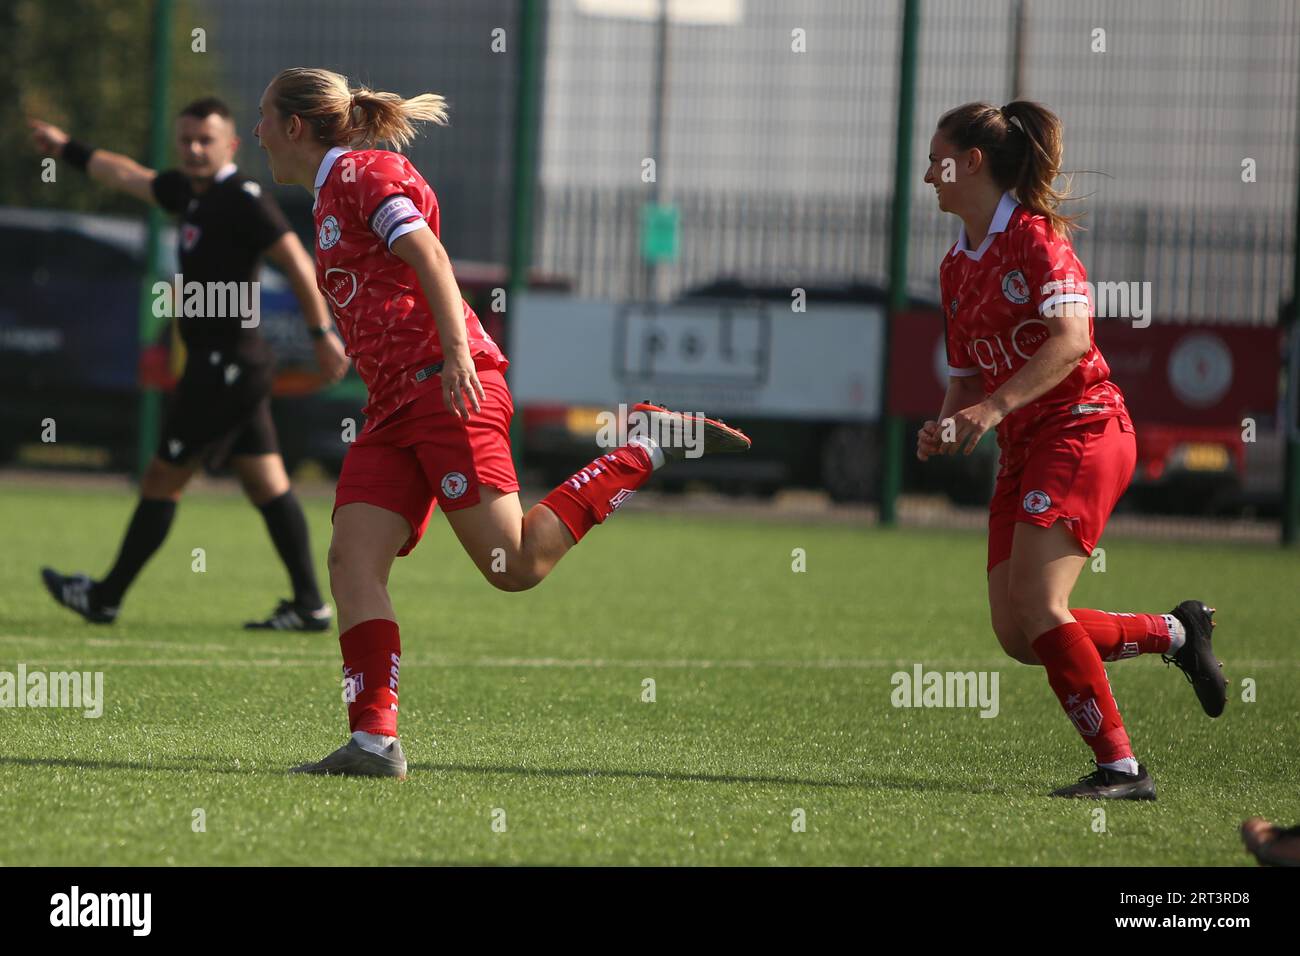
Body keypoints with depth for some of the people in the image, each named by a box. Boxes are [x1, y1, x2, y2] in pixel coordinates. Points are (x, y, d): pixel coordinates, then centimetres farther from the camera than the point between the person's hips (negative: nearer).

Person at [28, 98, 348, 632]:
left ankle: (105, 598, 10)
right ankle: (309, 605, 4)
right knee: (266, 484, 6)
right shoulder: (190, 191, 13)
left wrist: (322, 335, -22)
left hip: (225, 364, -9)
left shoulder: (243, 200, -14)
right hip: (229, 365, 9)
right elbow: (128, 175, 28)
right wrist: (67, 150, 37)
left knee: (162, 480, 1)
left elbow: (296, 261, -19)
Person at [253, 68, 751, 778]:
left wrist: (457, 354, -26)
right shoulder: (332, 196, 27)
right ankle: (374, 741, -16)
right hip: (393, 407, 9)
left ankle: (648, 443, 0)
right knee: (353, 562, -8)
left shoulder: (362, 172, -1)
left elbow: (428, 255, -14)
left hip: (444, 386, -9)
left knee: (517, 565, -15)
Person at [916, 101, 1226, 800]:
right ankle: (1174, 633, 18)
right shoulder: (956, 266, 17)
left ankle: (1120, 768, -17)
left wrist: (994, 408, -32)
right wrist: (945, 427, 0)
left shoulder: (1034, 236, -9)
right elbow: (967, 375, 22)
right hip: (1023, 451, 9)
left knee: (1036, 603, -22)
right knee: (1015, 634, -1)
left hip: (1082, 428, -9)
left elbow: (1070, 336, -23)